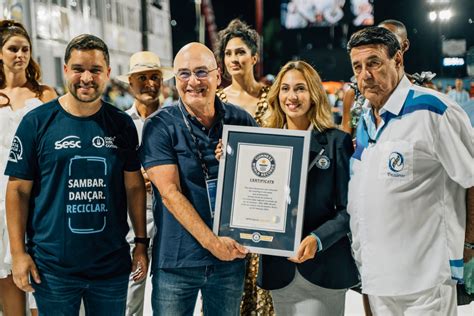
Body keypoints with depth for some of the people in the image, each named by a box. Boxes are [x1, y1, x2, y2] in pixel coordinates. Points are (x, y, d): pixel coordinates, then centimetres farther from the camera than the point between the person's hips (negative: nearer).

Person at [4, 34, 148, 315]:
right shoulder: (37, 122, -5)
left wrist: (142, 243, 4)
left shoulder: (122, 124, 2)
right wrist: (19, 252, -7)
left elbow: (134, 186, 7)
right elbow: (19, 190, -3)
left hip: (113, 264, 2)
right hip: (52, 267, -2)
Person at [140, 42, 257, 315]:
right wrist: (211, 242, -18)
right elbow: (170, 193, -13)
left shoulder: (241, 121, 1)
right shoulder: (160, 126, -7)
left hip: (232, 255, 3)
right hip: (177, 262, -2)